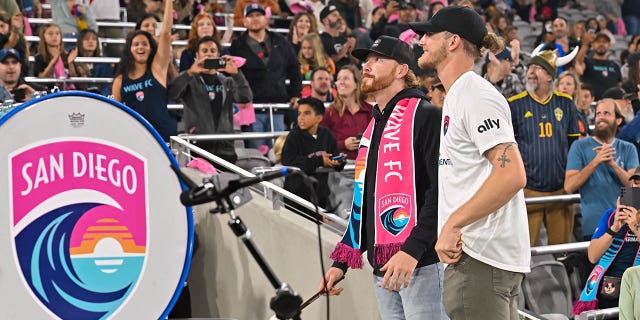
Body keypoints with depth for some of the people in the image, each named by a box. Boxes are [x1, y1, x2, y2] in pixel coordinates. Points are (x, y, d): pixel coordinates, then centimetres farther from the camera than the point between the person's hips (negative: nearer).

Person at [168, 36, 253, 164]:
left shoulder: (228, 82, 17)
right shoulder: (190, 81, 9)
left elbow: (246, 98, 0)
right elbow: (171, 93, -11)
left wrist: (236, 74, -16)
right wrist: (190, 73, -25)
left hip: (225, 147, 3)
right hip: (198, 147, -3)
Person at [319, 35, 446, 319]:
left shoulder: (426, 116, -5)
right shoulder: (373, 128, 21)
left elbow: (441, 189, -15)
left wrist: (413, 249, -24)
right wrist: (341, 263, 17)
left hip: (421, 261, -8)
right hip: (382, 268, 8)